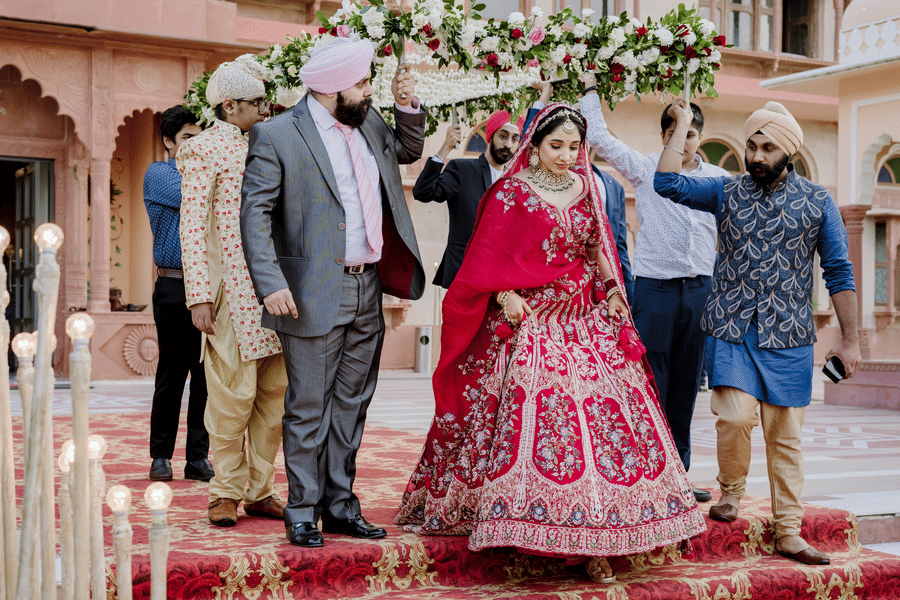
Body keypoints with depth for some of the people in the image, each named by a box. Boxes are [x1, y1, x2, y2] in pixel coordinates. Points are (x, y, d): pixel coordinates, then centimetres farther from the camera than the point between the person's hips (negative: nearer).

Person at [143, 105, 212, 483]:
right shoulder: (158, 174, 3)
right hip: (175, 287, -4)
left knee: (207, 375, 1)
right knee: (171, 375, 0)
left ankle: (198, 457, 6)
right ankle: (161, 456, 10)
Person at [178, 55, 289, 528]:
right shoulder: (205, 149, -1)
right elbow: (192, 227, -8)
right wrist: (200, 295, -16)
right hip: (231, 290, -6)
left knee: (275, 392, 6)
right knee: (234, 393, -5)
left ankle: (260, 491, 15)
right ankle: (226, 492, 8)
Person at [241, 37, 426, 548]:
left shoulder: (369, 124, 11)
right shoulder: (276, 135, -8)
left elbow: (408, 151, 30)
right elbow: (255, 213, -11)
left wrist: (409, 106, 10)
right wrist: (272, 283, -20)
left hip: (368, 293, 7)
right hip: (315, 296, -7)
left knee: (352, 405, 14)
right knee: (309, 408, 1)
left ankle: (340, 503, 25)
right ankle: (303, 512, 13)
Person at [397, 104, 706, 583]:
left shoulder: (585, 188, 12)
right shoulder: (512, 193, -2)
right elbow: (486, 257, -4)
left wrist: (610, 290, 6)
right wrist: (504, 296, -17)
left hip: (585, 320, 5)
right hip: (528, 320, -4)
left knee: (602, 415, -3)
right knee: (532, 417, -11)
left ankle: (593, 545, 0)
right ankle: (523, 524, -2)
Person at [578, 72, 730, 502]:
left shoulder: (718, 178, 13)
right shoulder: (644, 168, 5)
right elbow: (598, 137, 3)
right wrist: (590, 88, 7)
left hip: (700, 289, 3)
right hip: (655, 288, -3)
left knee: (685, 387, 8)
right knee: (649, 385, -3)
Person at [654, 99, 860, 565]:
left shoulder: (817, 202, 5)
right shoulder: (727, 192, 8)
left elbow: (839, 273, 6)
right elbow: (667, 183, -4)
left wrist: (849, 340, 3)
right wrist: (682, 125, 3)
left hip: (788, 337, 0)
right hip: (732, 329, 0)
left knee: (785, 434, 2)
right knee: (735, 416, -17)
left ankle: (788, 532, 12)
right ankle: (731, 490, 12)